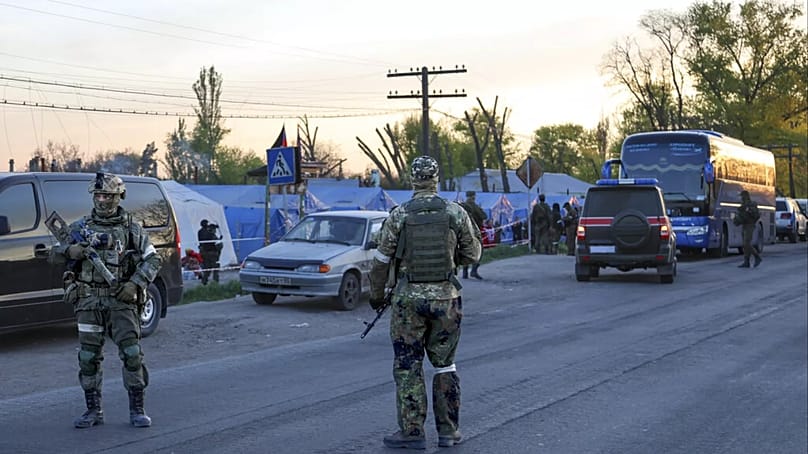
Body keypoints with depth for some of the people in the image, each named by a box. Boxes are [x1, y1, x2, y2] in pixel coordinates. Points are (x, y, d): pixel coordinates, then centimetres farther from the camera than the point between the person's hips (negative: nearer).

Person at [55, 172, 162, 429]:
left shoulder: (131, 229, 5)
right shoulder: (80, 227, 9)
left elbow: (153, 259, 6)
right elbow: (54, 248, 9)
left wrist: (136, 283, -8)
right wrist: (69, 250, -13)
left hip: (121, 300, -2)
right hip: (88, 300, 2)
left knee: (132, 353, -7)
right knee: (89, 356, 3)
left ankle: (137, 410, 2)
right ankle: (93, 411, 14)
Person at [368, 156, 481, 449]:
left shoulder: (399, 215, -6)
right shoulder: (456, 213, -3)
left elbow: (381, 261, -2)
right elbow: (472, 255, 6)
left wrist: (376, 294, 12)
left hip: (408, 299, -2)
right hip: (446, 298, 2)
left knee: (408, 367, 7)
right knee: (445, 365, 13)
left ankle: (412, 432, 8)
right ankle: (448, 430, 17)